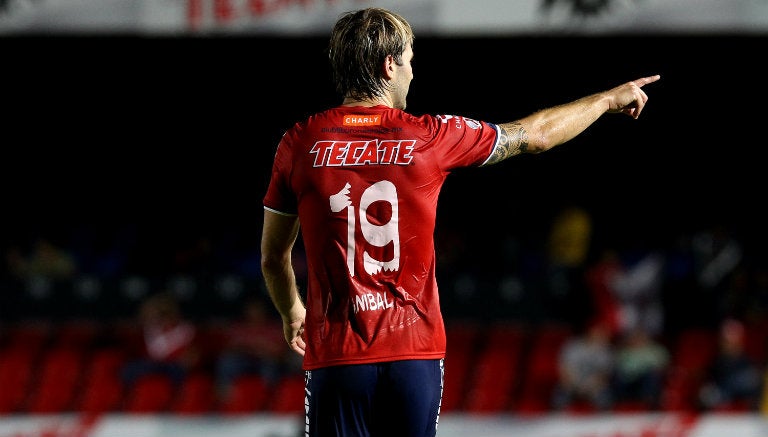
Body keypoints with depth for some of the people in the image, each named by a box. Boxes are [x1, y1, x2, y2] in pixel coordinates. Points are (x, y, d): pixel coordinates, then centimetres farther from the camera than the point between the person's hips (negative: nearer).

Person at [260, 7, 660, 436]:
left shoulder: (301, 143, 0)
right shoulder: (430, 137, 0)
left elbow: (273, 258, 11)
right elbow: (536, 134, 15)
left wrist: (292, 312, 32)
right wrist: (609, 99, 32)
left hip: (336, 353, 0)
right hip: (416, 352, 1)